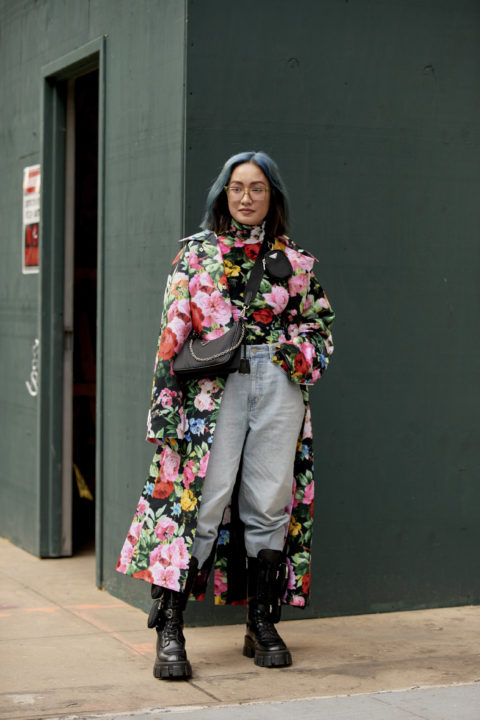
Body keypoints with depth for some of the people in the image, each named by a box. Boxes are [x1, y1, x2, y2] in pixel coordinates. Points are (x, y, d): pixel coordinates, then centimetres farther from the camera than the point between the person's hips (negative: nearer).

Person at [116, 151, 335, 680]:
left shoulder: (295, 260, 12)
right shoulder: (196, 252, 8)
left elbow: (322, 325, 19)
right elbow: (173, 331, 3)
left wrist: (299, 353, 1)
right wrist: (167, 399, -4)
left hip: (278, 385, 2)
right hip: (213, 387, -2)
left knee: (269, 503, 3)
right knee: (201, 498, -9)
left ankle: (262, 625, 14)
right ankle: (169, 630, -6)